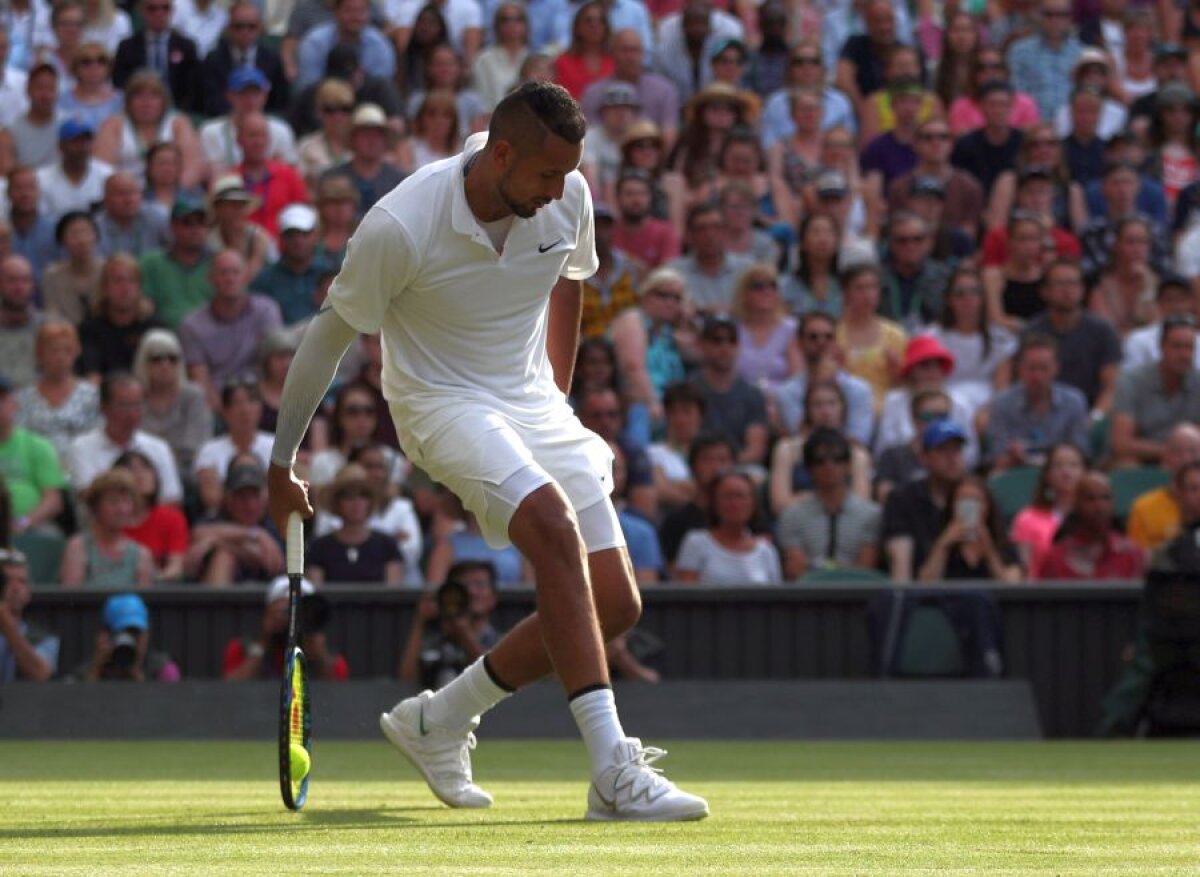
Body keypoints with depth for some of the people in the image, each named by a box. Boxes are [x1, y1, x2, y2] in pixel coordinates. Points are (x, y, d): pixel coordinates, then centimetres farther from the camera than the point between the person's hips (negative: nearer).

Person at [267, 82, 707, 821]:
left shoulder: (568, 198, -7)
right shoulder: (399, 227, -22)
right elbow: (332, 332, -8)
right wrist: (282, 461, -1)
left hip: (534, 403, 6)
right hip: (444, 402, -6)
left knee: (614, 603, -3)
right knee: (555, 527, -33)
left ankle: (437, 720, 16)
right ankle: (614, 772, -35)